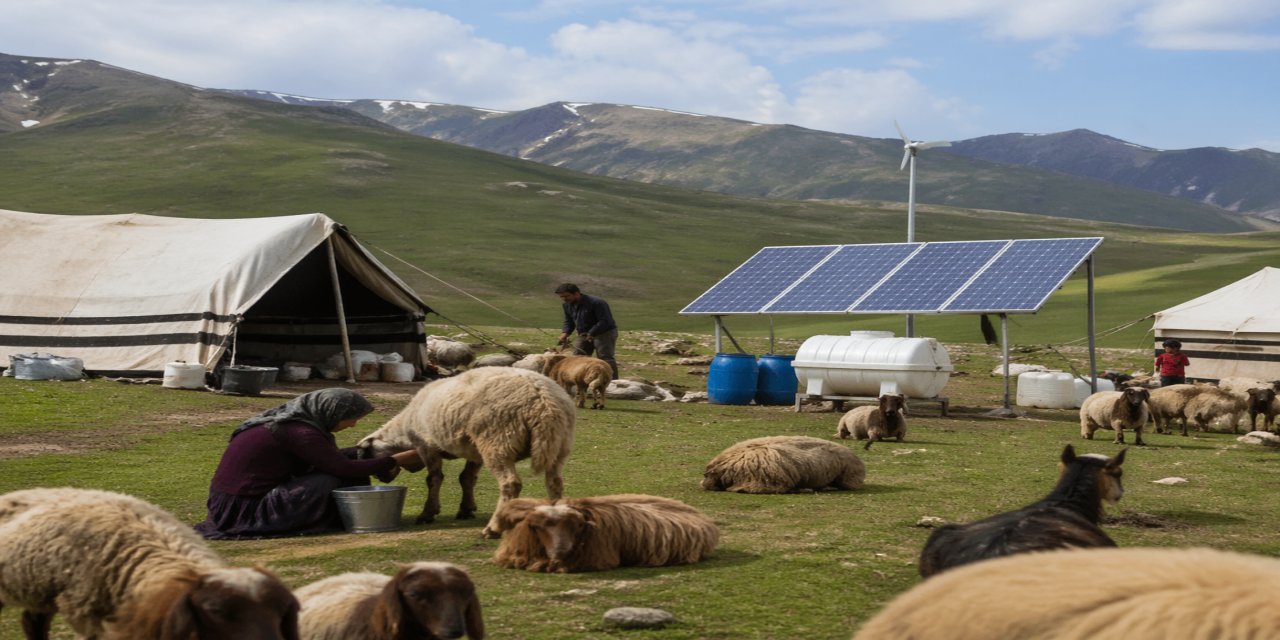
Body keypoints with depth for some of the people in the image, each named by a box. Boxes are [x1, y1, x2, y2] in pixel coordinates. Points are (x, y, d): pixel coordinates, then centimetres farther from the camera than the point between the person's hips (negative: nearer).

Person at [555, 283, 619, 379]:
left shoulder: (596, 303, -22)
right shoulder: (567, 305, 3)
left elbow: (604, 321, -24)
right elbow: (569, 321, 15)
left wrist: (591, 334, -31)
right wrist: (565, 332, -6)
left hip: (605, 333, -8)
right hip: (583, 334, 8)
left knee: (605, 358, -12)